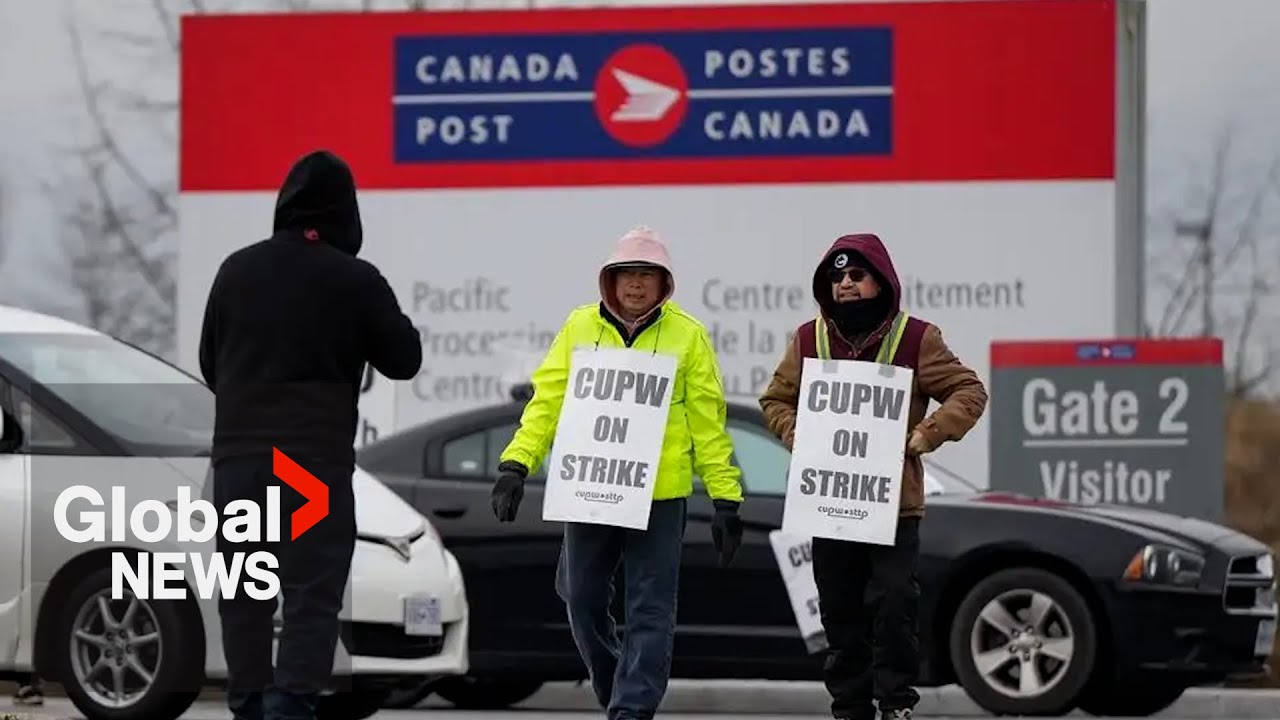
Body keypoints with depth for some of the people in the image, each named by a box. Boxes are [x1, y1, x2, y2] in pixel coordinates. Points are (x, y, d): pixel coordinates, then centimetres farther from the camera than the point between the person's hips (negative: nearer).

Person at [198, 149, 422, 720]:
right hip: (318, 460, -4)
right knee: (313, 593, -5)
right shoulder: (355, 280, -6)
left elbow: (210, 363, 16)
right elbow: (404, 361, 4)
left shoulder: (237, 270, 7)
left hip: (238, 456, 4)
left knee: (243, 594, 12)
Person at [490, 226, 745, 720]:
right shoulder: (580, 327, 6)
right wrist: (516, 463, -7)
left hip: (659, 494, -3)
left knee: (649, 610, -3)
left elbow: (707, 421, 1)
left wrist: (725, 496, -2)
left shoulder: (687, 335, 1)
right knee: (583, 602, 10)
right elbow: (547, 401, 5)